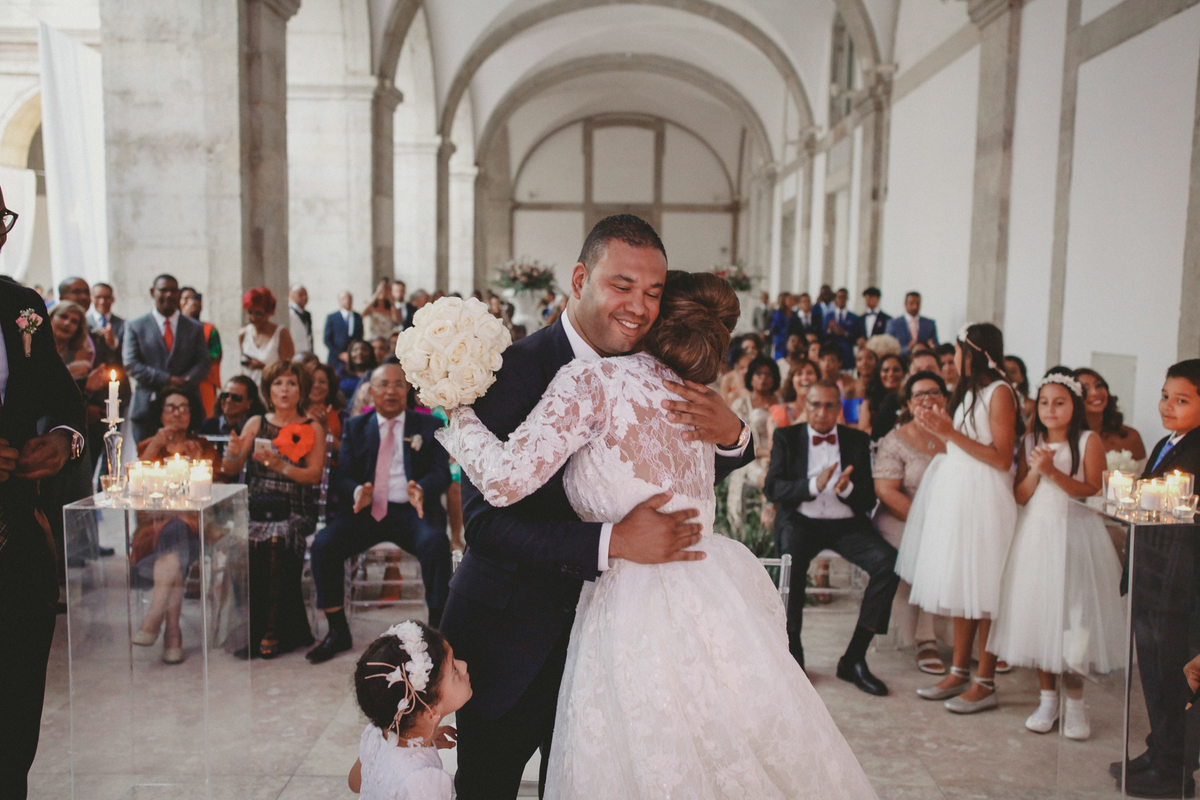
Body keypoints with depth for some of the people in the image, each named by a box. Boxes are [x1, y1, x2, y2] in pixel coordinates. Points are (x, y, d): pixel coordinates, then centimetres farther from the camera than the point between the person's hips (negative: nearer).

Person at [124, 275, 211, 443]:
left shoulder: (195, 328, 15)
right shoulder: (135, 326, 11)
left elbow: (203, 364, 7)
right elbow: (131, 364, 0)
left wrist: (182, 384, -13)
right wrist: (166, 380, -13)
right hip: (148, 409, -1)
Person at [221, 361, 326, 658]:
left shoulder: (313, 429, 8)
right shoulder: (256, 424, 14)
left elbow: (314, 475, -4)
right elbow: (230, 471, 10)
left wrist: (281, 466, -19)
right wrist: (232, 454, -13)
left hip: (293, 512, -2)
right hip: (256, 508, 2)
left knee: (276, 543, -32)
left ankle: (273, 633, -21)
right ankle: (248, 631, -13)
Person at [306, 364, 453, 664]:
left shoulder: (430, 426, 11)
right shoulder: (355, 427, 16)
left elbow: (442, 471, 0)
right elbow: (342, 475, 7)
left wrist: (421, 489, -24)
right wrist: (357, 492, -19)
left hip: (411, 511, -2)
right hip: (366, 510, 2)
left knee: (435, 542, -34)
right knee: (323, 544, -22)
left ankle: (437, 626, -17)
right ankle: (337, 631, -5)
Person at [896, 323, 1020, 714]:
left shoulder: (1000, 392, -9)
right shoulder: (968, 391, 15)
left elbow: (1002, 459, -15)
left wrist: (952, 434, -16)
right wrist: (938, 429, 5)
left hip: (983, 499, -8)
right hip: (955, 494, 8)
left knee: (982, 592, -3)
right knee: (959, 587, 11)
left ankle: (985, 684, 4)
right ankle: (959, 673, 19)